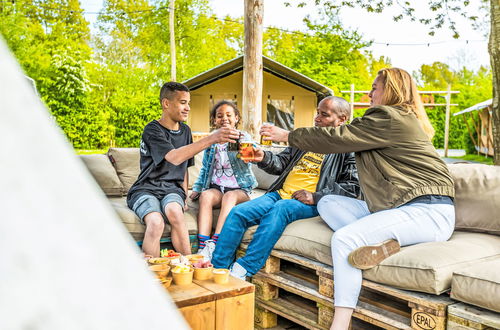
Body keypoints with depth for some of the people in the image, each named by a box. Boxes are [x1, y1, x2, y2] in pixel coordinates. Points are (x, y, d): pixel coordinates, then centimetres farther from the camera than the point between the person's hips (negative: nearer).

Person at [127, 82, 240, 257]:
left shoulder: (185, 130, 13)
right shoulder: (152, 130, -10)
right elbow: (174, 157, -28)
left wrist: (184, 195, 7)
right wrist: (212, 139, -36)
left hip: (172, 189, 4)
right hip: (146, 188, -4)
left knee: (175, 213, -31)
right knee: (156, 223, -34)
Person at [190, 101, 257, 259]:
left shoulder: (243, 137, 5)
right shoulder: (211, 142, 16)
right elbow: (205, 169, 24)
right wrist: (196, 188, 13)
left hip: (239, 188, -2)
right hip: (216, 187, 3)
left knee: (230, 196, -36)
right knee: (205, 195, -31)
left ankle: (214, 244, -43)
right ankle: (203, 246, -42)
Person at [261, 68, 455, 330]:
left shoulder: (389, 119, -11)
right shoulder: (401, 119, 21)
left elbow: (336, 138, -11)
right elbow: (345, 138, 20)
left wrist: (288, 136, 0)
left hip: (428, 211, -10)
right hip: (395, 207, 10)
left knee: (344, 238, -26)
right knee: (328, 203, 3)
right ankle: (380, 242, -19)